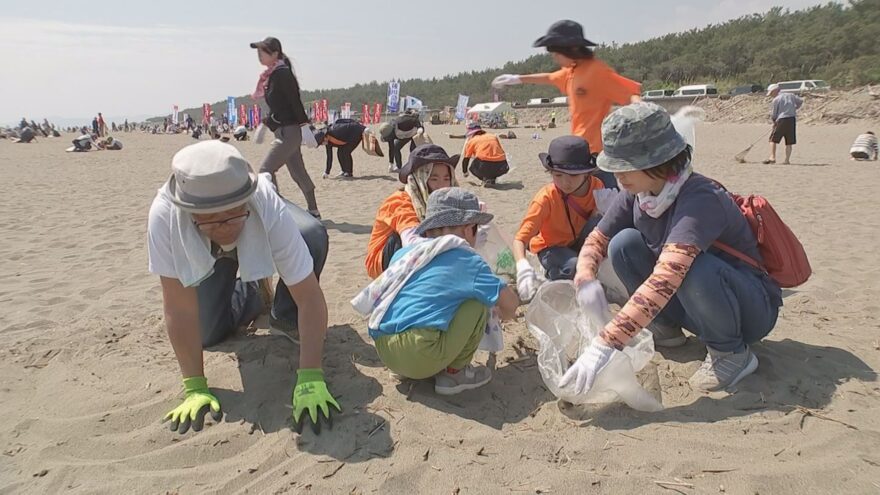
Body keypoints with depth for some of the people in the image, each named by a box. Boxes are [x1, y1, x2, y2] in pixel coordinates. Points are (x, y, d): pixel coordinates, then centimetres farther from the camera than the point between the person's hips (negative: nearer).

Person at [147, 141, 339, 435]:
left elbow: (310, 297, -41)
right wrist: (195, 388, -33)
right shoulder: (164, 216, -42)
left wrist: (310, 380, -47)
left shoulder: (271, 211, -44)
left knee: (313, 238, -31)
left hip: (261, 237, -1)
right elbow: (179, 307, -36)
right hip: (208, 254, 1)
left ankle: (285, 313, -2)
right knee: (210, 334, -7)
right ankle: (250, 295, 25)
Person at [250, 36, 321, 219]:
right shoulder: (272, 75, 14)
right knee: (298, 172, 13)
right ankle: (313, 211, 21)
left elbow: (295, 101, -16)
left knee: (266, 170, -10)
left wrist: (304, 124, -15)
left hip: (288, 131, -10)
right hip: (285, 131, 10)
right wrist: (266, 122, 14)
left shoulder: (281, 74, -14)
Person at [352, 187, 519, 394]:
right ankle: (454, 373, 11)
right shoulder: (466, 259, 2)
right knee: (478, 304, 7)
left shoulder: (404, 253, 16)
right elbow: (510, 302, 5)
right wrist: (504, 313, 31)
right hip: (421, 356, -7)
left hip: (384, 352, 7)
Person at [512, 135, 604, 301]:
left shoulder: (597, 186, -16)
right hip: (551, 248, -4)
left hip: (580, 244, 4)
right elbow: (520, 238, -32)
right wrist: (523, 267, -51)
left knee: (599, 220, -25)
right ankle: (553, 275, 0)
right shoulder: (546, 198, -27)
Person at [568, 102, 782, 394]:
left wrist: (605, 344, -50)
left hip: (752, 308, -6)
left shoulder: (701, 200, -32)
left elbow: (667, 278, -45)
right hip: (699, 306, 6)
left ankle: (732, 352, -10)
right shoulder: (635, 195, -10)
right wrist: (586, 280, -23)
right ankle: (665, 328, 6)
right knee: (623, 244, -12)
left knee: (692, 267, -37)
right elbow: (597, 239, 1)